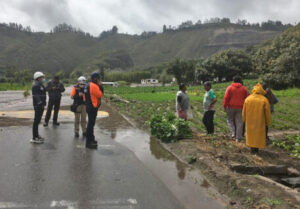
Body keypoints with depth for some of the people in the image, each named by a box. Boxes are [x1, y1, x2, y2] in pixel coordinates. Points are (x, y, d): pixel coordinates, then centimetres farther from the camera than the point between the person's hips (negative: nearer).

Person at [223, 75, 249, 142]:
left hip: (231, 107, -2)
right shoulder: (243, 88, 5)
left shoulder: (230, 87, -3)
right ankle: (238, 137, 7)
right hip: (240, 107, 2)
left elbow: (226, 97, -9)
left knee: (230, 120, 16)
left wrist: (224, 106, -2)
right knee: (239, 122, 5)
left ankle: (233, 133, -1)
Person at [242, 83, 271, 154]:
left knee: (251, 132, 14)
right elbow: (267, 112, -6)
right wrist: (268, 122, 6)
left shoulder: (248, 98, -5)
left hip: (250, 121, 2)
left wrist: (244, 119, 16)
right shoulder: (264, 100, -11)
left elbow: (244, 111, 3)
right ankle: (256, 149, 13)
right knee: (259, 133, 11)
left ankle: (252, 149, 17)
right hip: (260, 121, -2)